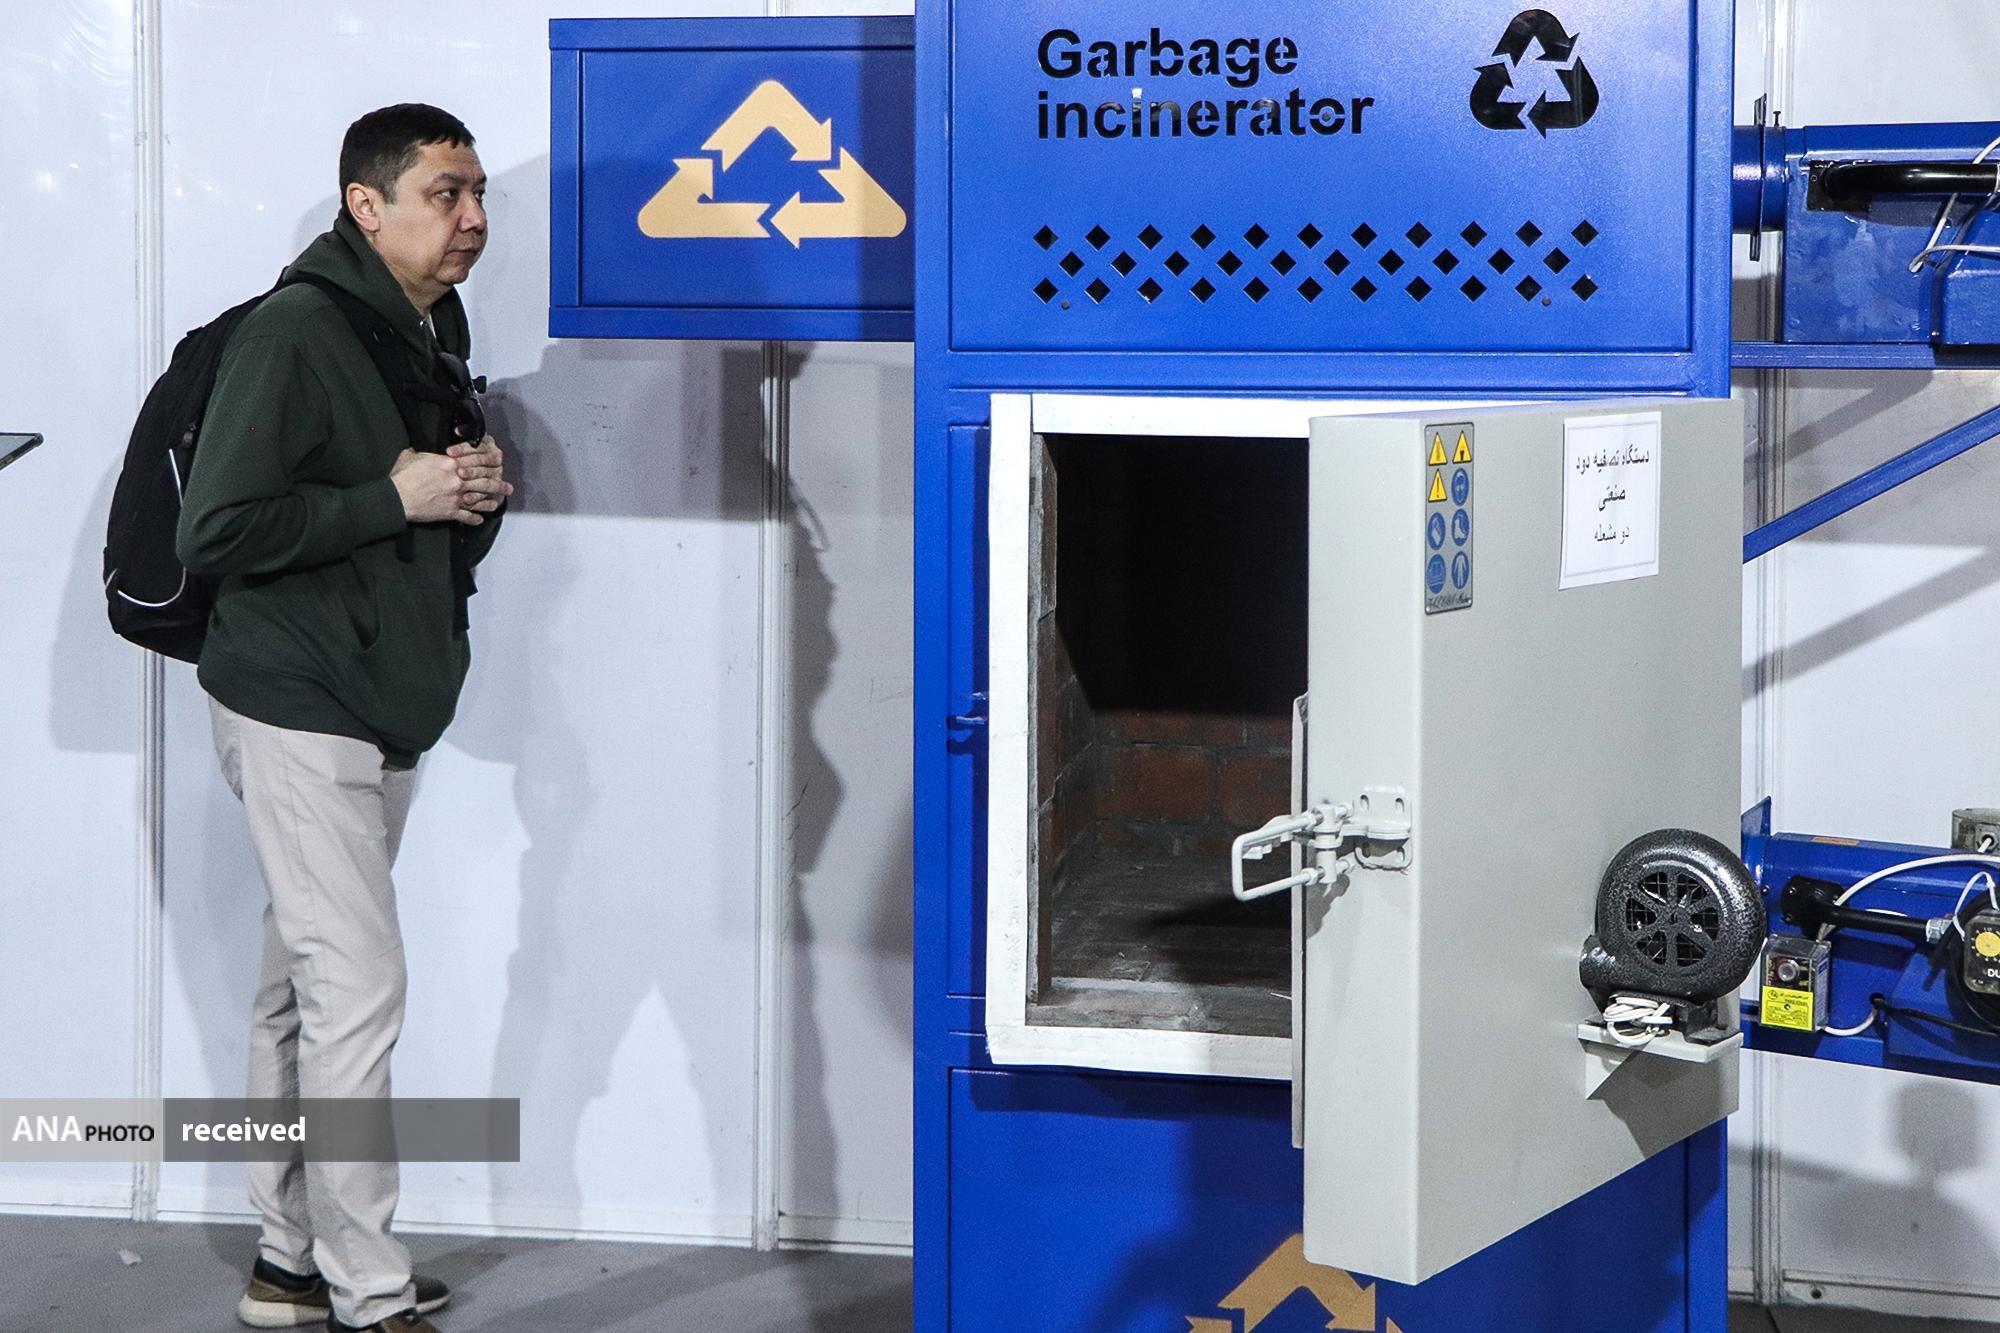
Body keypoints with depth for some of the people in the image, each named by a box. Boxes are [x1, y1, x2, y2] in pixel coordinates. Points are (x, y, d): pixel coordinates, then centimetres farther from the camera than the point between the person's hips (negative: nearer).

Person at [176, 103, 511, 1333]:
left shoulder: (441, 329, 11)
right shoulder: (293, 338, -17)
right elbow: (215, 535, -22)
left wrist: (481, 494, -1)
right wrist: (395, 497, -22)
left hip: (390, 712, 9)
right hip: (299, 713, -9)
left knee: (306, 984, 15)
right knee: (359, 989, -10)